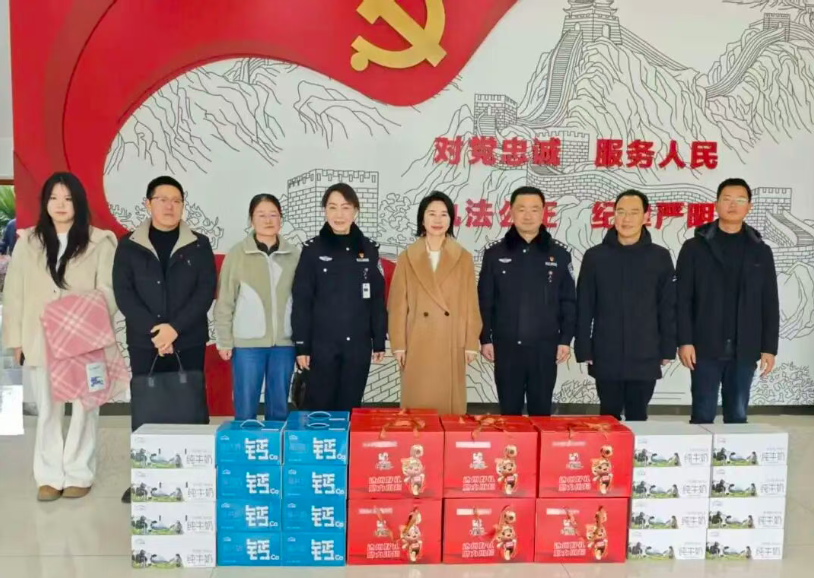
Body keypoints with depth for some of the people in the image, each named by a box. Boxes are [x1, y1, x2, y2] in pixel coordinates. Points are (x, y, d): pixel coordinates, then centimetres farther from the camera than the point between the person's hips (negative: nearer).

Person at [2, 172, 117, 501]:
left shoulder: (99, 242, -1)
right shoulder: (28, 242, 9)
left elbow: (108, 291, -4)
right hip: (41, 340, 3)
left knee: (83, 408, 4)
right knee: (47, 409, 10)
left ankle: (78, 475, 16)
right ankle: (50, 476, 18)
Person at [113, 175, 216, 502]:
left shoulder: (198, 245, 4)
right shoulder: (129, 245, 5)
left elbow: (206, 291, -5)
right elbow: (123, 292, -3)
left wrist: (175, 327, -15)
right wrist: (153, 330, -14)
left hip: (189, 342, 0)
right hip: (144, 342, 1)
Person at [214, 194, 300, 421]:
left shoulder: (294, 254, 4)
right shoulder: (238, 253, -1)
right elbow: (225, 301, 1)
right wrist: (224, 341, -2)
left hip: (284, 342, 2)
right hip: (247, 342, -2)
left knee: (280, 407, 11)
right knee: (246, 407, 3)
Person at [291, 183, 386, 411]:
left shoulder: (368, 249, 5)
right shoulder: (312, 249, -1)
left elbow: (377, 300, 7)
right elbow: (301, 302, -2)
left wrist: (379, 341, 5)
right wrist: (301, 345, -6)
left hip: (358, 345, 2)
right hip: (322, 344, -2)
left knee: (350, 407, 9)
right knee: (320, 407, 3)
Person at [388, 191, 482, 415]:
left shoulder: (463, 258, 5)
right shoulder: (407, 257, 4)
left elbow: (470, 304, 4)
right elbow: (398, 305, 2)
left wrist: (471, 344, 0)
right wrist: (398, 345, -3)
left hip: (451, 345, 0)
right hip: (417, 345, 0)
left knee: (450, 404, 5)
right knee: (417, 405, 4)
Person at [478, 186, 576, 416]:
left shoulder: (559, 254, 3)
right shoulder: (495, 253, 2)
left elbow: (569, 302, 4)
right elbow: (484, 301, 4)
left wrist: (565, 339, 0)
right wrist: (485, 339, 0)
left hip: (545, 348, 0)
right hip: (506, 347, 0)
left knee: (541, 412, 9)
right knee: (509, 412, 8)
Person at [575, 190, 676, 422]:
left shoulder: (660, 257, 0)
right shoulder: (595, 256, -1)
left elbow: (668, 308, 3)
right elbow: (584, 309, 0)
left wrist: (667, 350, 1)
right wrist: (583, 350, -3)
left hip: (645, 358, 0)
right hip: (606, 358, 0)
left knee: (637, 417, 11)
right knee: (609, 417, 11)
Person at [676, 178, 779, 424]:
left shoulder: (760, 251, 8)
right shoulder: (695, 247, 1)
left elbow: (770, 304, 8)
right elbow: (683, 299, -3)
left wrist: (769, 347, 2)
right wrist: (684, 340, -10)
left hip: (745, 350, 2)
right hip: (705, 348, -2)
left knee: (737, 416, 8)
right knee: (703, 415, 3)